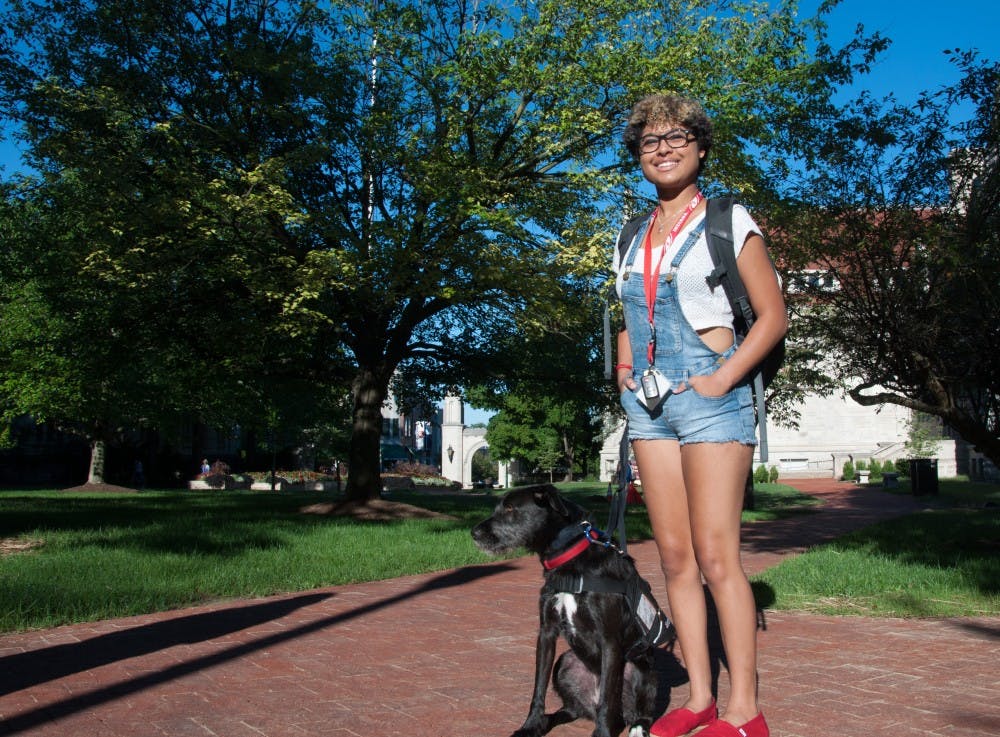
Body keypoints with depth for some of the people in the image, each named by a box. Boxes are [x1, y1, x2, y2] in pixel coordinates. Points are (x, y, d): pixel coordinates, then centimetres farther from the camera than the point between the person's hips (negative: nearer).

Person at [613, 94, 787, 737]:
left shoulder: (729, 222, 1)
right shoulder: (632, 239, 17)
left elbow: (773, 316, -2)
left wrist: (725, 377, -13)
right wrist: (623, 367, 9)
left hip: (708, 393, -6)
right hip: (649, 397, 6)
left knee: (716, 557, -9)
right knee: (674, 556, 6)